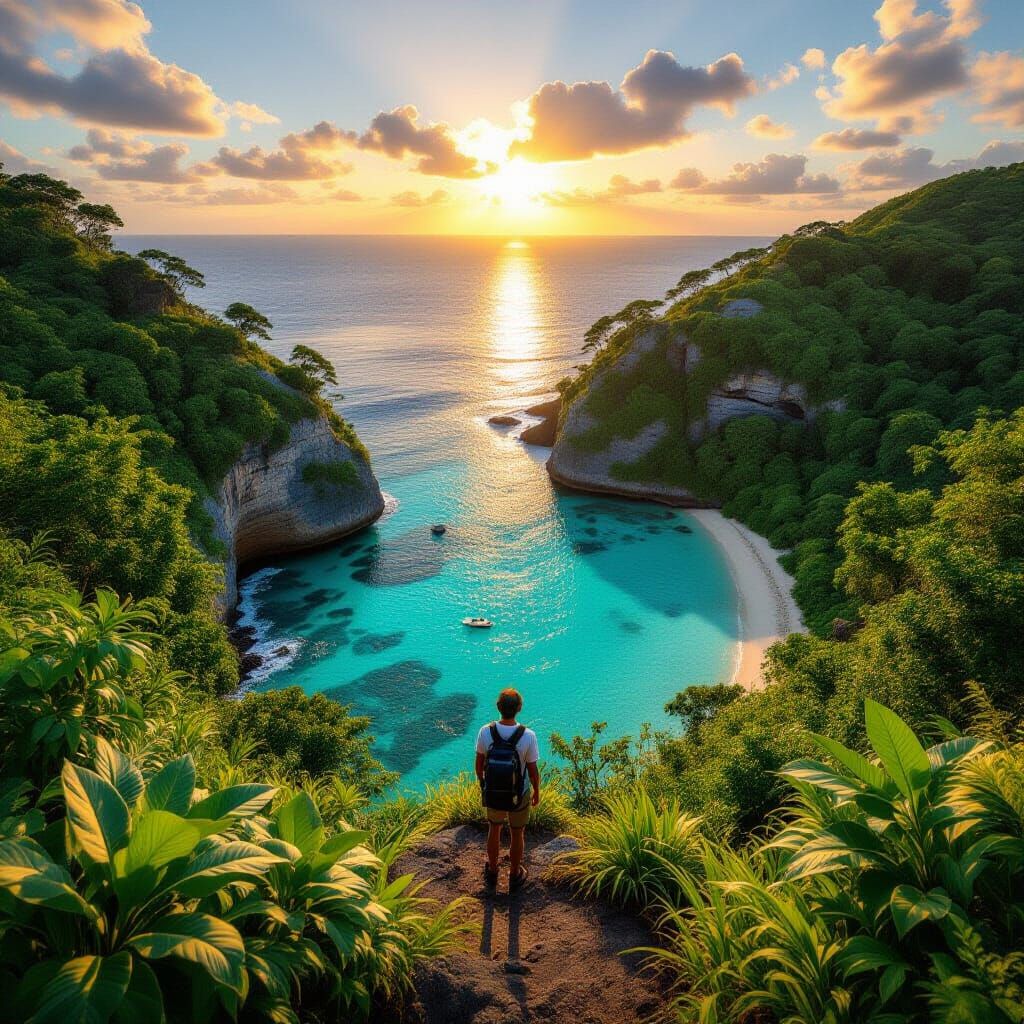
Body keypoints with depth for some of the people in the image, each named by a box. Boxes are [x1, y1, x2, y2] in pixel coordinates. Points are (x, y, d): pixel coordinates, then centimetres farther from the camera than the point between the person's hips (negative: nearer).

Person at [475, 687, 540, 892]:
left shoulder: (485, 732, -23)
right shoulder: (528, 736, -28)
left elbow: (479, 764, -8)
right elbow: (533, 770, -16)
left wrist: (481, 783, 12)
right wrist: (537, 792, 3)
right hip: (519, 795, -2)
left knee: (494, 829, 27)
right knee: (517, 834, 22)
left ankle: (492, 873, 47)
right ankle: (515, 877, 42)